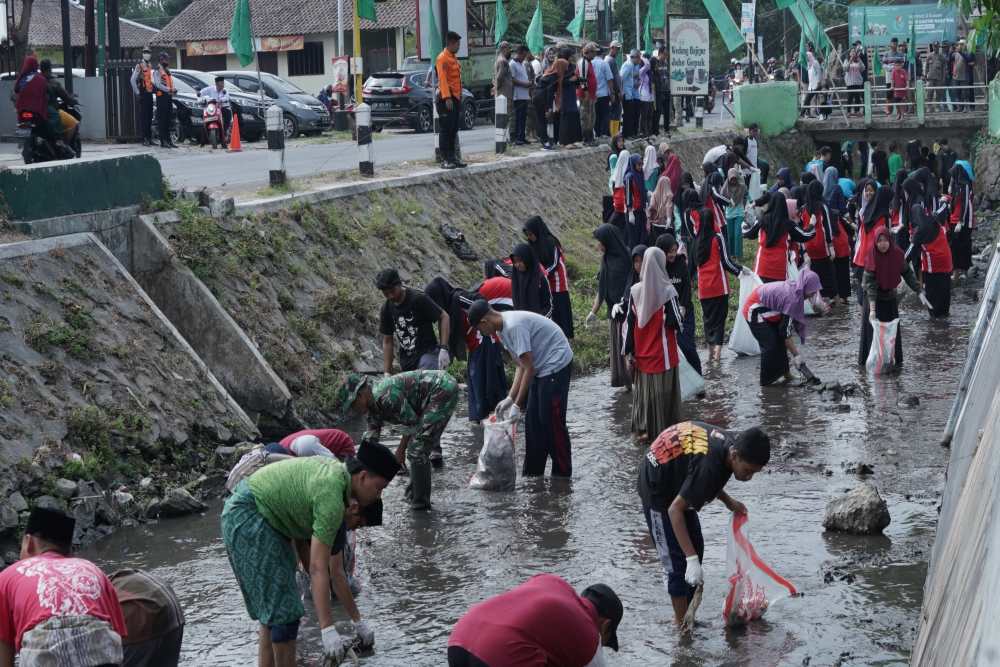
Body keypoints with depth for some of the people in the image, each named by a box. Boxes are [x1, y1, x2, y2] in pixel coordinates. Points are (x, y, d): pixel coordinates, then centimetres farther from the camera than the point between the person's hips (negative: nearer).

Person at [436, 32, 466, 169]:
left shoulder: (453, 58, 18)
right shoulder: (442, 58, -12)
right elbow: (442, 79, -20)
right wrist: (447, 98, -28)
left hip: (455, 98, 9)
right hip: (446, 99, -9)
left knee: (454, 130, 11)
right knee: (446, 129, -7)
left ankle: (453, 158, 16)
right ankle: (445, 160, -5)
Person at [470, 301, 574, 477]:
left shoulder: (514, 326, -25)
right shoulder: (502, 330, 5)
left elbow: (529, 368, -23)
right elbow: (521, 366, 9)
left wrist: (517, 404, -18)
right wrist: (509, 398, 1)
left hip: (556, 363, -10)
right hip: (542, 367, 10)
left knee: (552, 422, -8)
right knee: (533, 423, 11)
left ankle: (563, 476, 0)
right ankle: (532, 475, 18)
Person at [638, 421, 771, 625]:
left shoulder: (730, 441, -12)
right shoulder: (710, 465, -38)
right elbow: (675, 509, -35)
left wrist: (728, 501, -2)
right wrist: (692, 560, -38)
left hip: (675, 482, 9)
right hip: (657, 488, -9)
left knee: (695, 547, 13)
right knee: (676, 560, -7)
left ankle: (686, 616, 21)